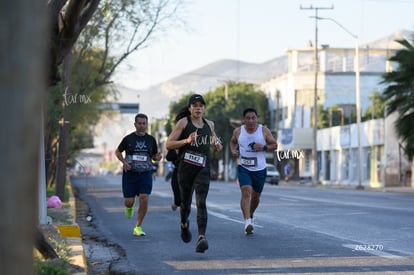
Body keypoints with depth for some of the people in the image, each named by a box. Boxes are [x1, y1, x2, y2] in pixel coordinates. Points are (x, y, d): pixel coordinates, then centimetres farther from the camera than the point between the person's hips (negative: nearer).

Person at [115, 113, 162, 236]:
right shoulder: (128, 138, 0)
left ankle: (138, 227, -2)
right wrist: (124, 162, -8)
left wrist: (157, 157, -9)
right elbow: (118, 152, 11)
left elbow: (154, 156, 16)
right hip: (130, 174, -1)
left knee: (144, 199, -14)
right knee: (128, 201, -3)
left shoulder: (151, 140, 6)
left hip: (145, 174, 1)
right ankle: (129, 207, 38)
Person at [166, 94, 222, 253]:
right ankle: (184, 225, 46)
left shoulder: (210, 124, 10)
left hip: (203, 169, 1)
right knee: (186, 202, 13)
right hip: (185, 168, -1)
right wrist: (187, 140, -20)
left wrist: (216, 145, 6)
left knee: (201, 203, -16)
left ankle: (202, 237, -27)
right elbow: (169, 144, -6)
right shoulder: (183, 123, -2)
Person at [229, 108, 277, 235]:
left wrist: (264, 147, -17)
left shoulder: (264, 130, -4)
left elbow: (274, 145, 2)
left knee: (255, 196, 13)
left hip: (260, 169, 1)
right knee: (246, 192, -21)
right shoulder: (238, 131, -1)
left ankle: (250, 216, 42)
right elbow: (232, 142, 19)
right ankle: (247, 222, -28)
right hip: (243, 168, -1)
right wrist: (233, 151, -2)